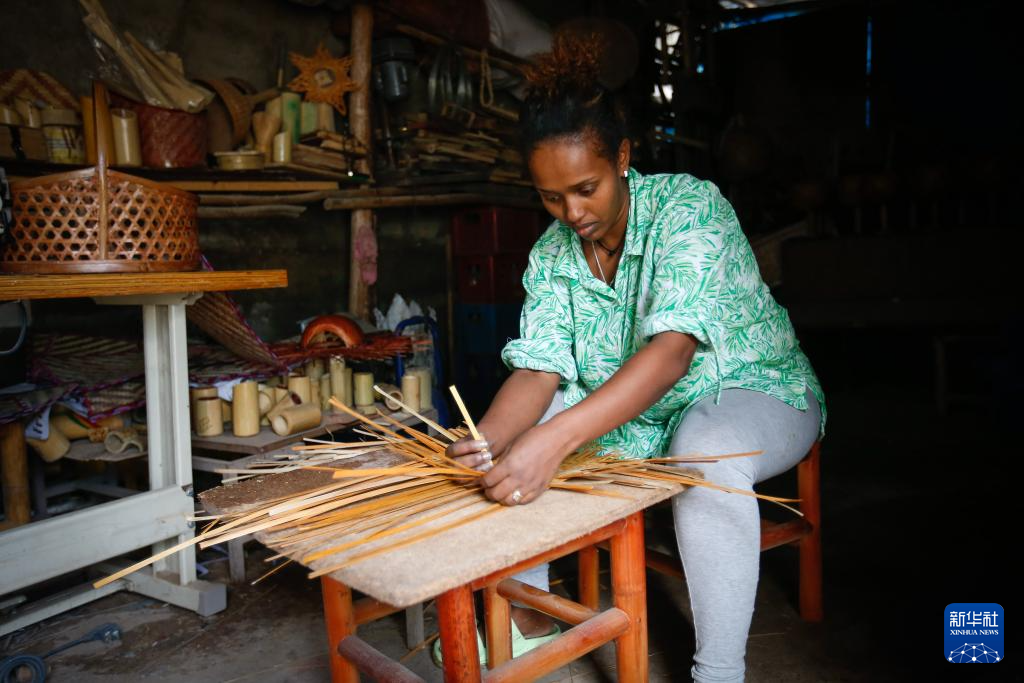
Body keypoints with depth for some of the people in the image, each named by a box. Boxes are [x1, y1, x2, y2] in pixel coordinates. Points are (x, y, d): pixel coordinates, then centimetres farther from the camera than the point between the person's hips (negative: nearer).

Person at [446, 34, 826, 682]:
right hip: (630, 412, 6)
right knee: (511, 435, -10)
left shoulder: (689, 207, -22)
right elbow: (539, 368, -11)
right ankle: (530, 620, 5)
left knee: (705, 456, -39)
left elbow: (671, 351, -36)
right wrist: (489, 436, -34)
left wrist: (556, 438, -49)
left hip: (750, 391, -5)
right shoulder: (551, 255, -4)